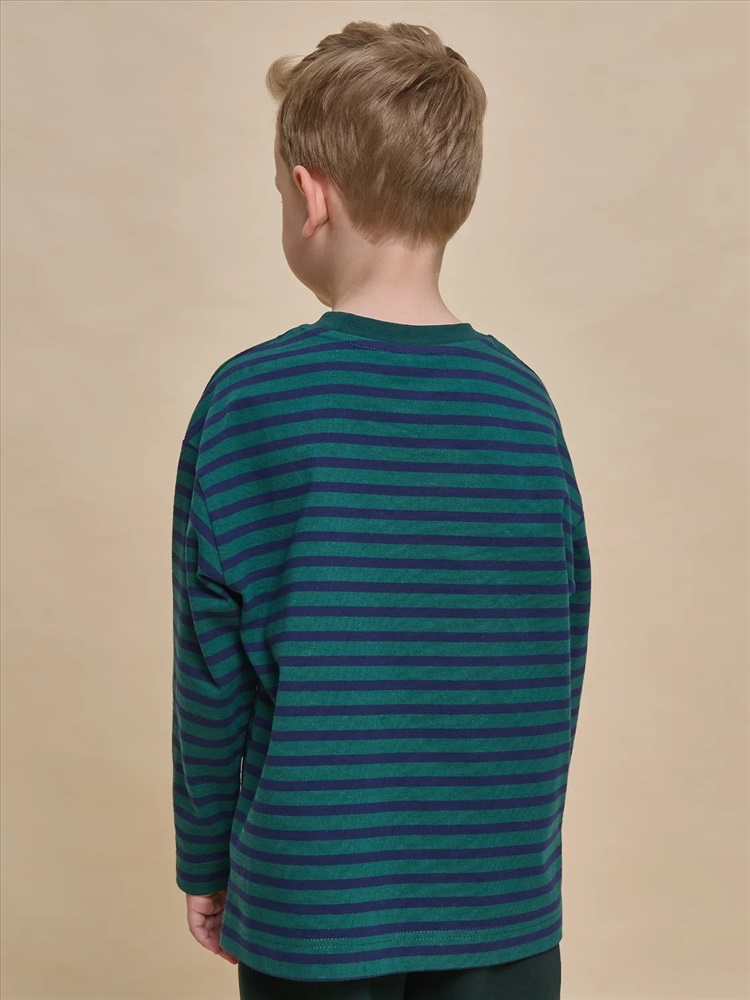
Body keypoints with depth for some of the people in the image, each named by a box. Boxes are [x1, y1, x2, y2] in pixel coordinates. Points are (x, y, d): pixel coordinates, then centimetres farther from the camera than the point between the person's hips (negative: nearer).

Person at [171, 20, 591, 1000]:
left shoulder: (250, 401, -13)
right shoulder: (522, 397, -4)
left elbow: (212, 671, -8)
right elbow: (561, 660, 3)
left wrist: (204, 865, 6)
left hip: (314, 907, -2)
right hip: (507, 908, 3)